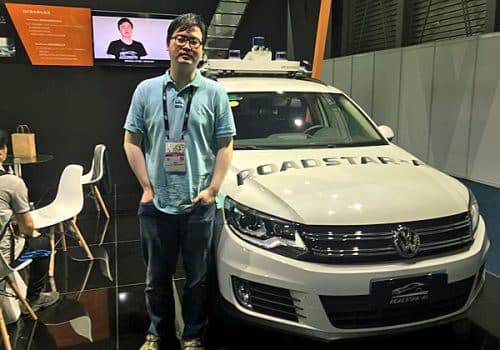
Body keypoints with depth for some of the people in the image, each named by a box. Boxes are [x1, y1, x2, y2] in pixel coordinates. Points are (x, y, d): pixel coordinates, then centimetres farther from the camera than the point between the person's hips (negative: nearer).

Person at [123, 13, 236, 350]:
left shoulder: (215, 93, 1)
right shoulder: (147, 90, 4)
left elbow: (225, 145, 2)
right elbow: (132, 141, 5)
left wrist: (213, 189, -7)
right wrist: (147, 186, -2)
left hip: (199, 205, -1)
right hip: (156, 205, 2)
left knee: (197, 278, 11)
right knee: (157, 277, 16)